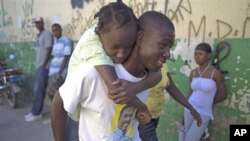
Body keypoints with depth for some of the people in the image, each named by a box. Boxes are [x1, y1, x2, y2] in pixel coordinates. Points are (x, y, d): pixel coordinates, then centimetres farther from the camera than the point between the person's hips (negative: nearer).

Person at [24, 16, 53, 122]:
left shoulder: (47, 34, -10)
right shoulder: (38, 36, 17)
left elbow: (48, 51, -15)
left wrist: (43, 65, -16)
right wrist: (38, 65, 13)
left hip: (43, 66, -9)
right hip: (38, 66, 9)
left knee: (39, 90, -6)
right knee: (37, 89, 12)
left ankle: (36, 113, 1)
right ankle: (35, 111, 19)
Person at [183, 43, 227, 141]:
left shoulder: (216, 73, -14)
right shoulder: (193, 73, 2)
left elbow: (223, 95, -5)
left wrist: (206, 103, 6)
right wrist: (186, 112, 10)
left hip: (203, 114, -5)